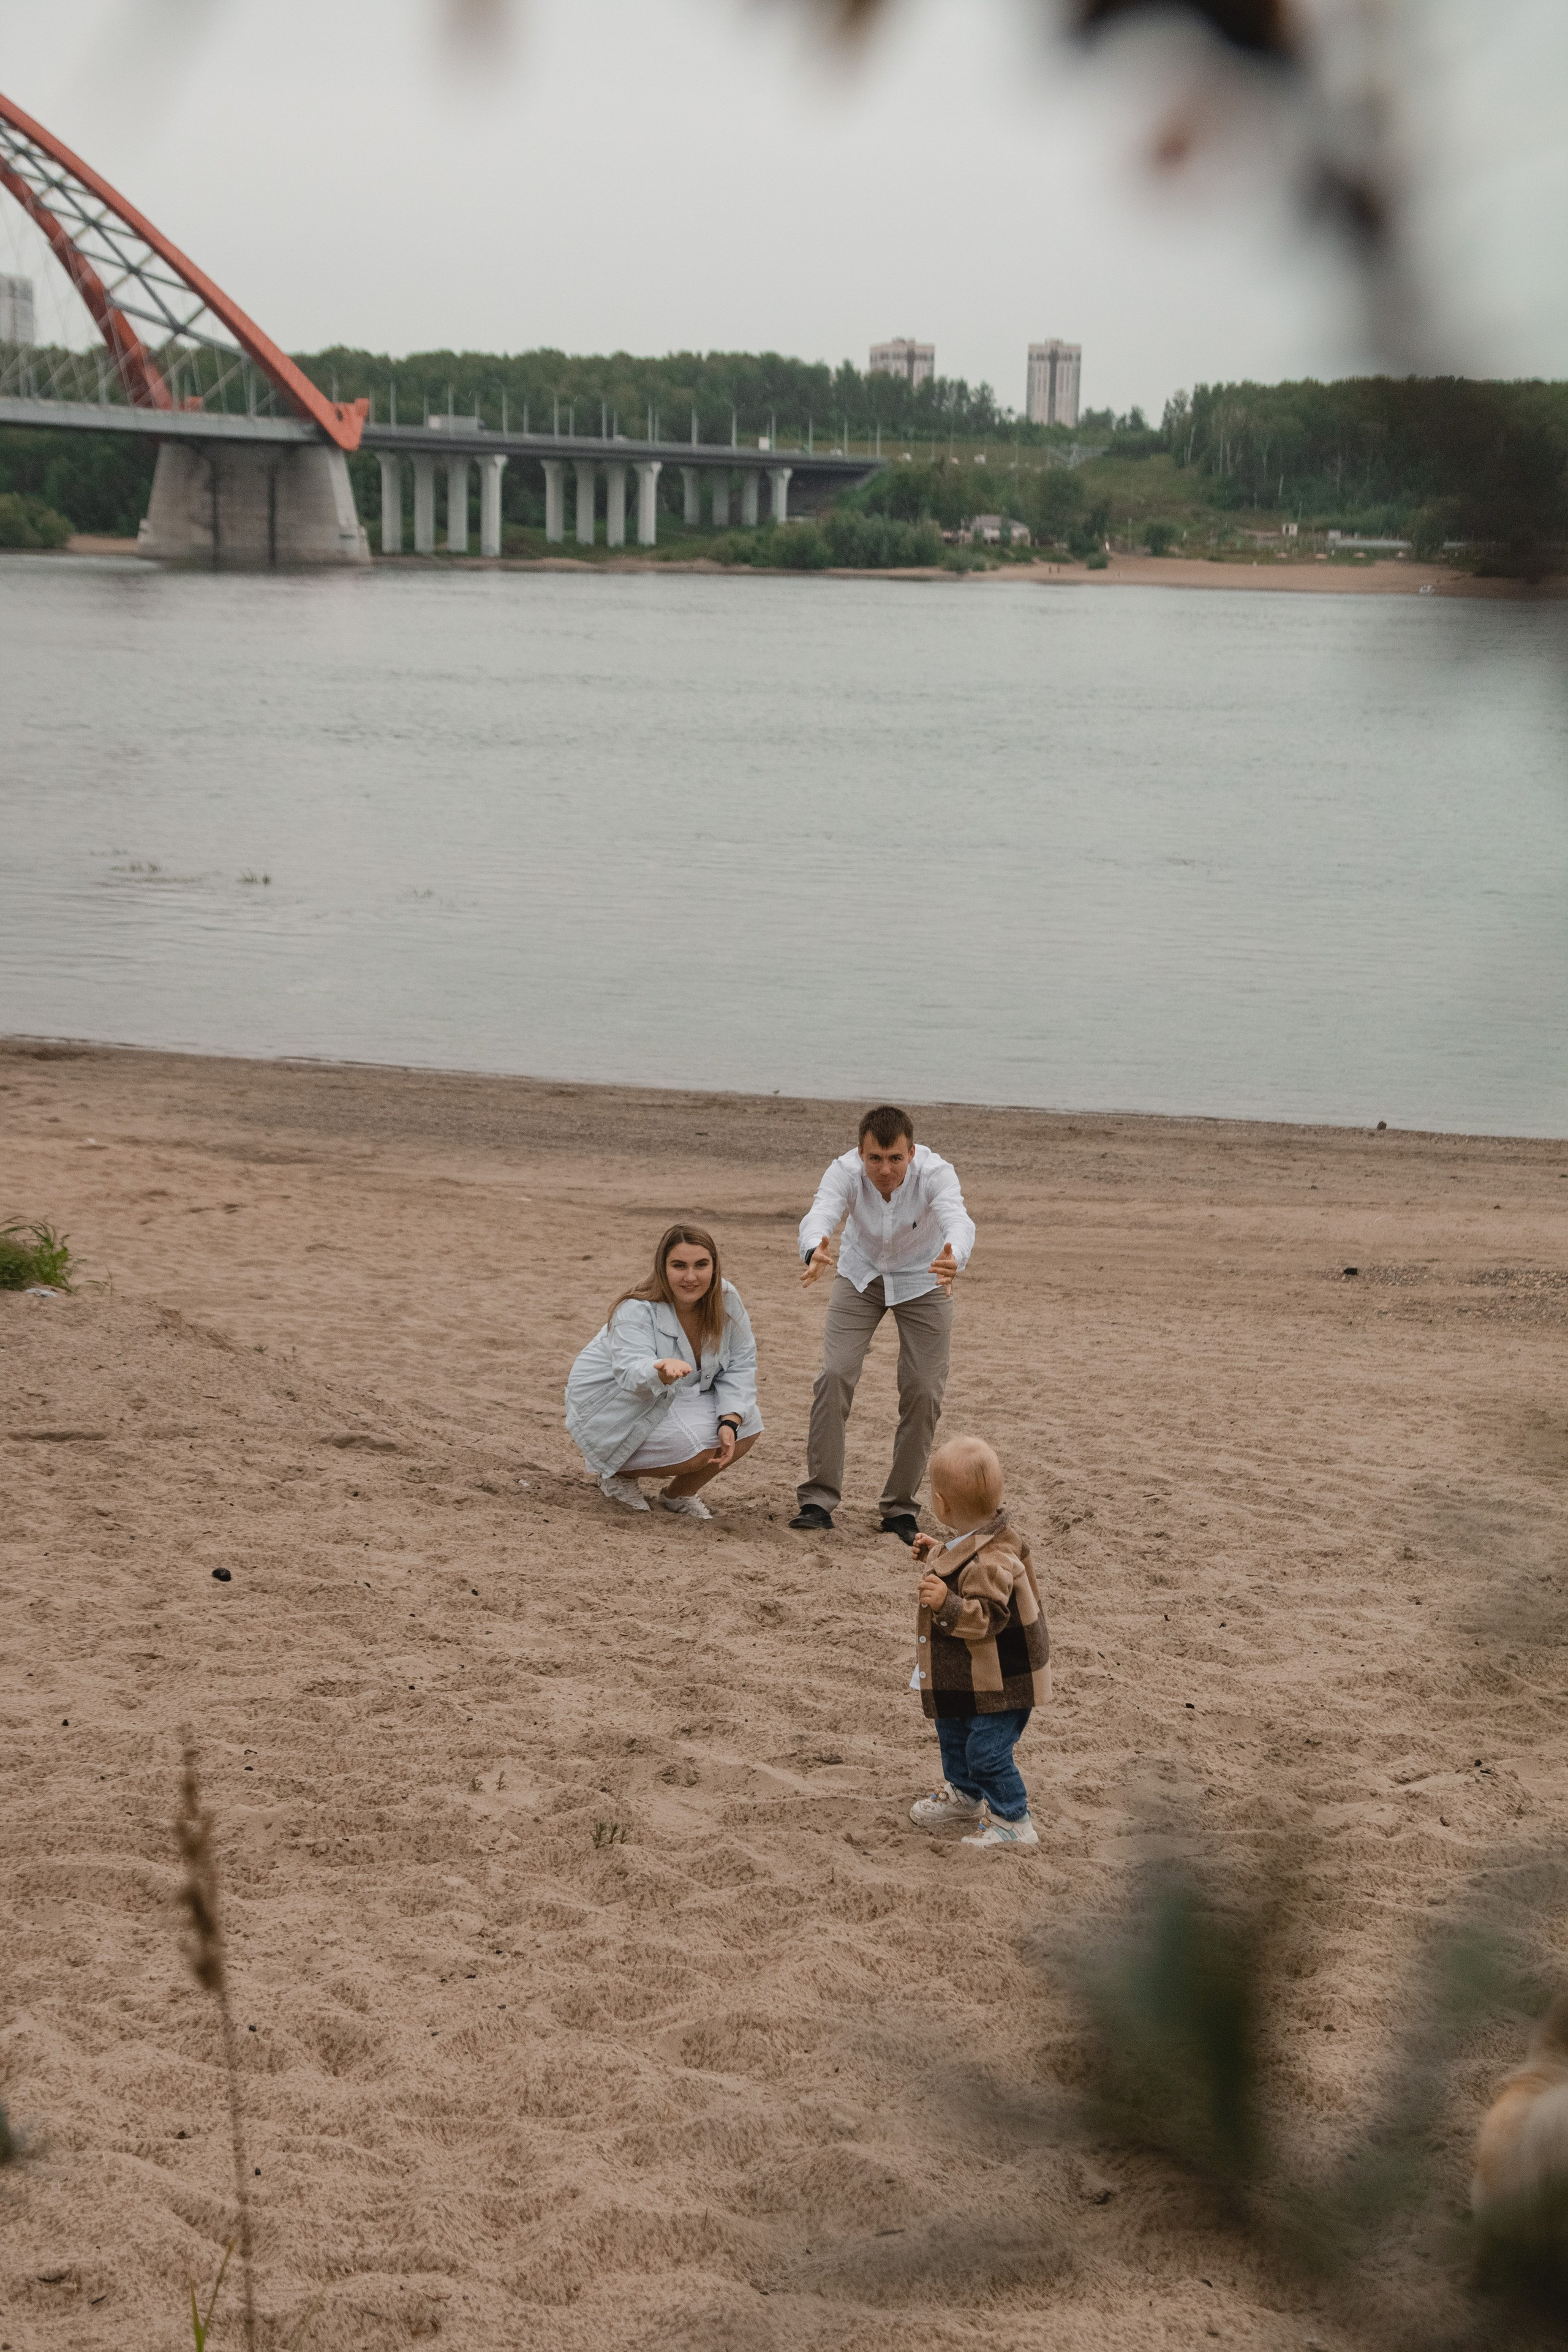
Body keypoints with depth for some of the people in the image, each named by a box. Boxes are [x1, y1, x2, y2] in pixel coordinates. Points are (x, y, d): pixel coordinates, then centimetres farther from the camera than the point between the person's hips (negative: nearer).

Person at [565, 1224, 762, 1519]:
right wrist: (664, 1371, -66)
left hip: (678, 1400, 7)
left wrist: (730, 1421, -21)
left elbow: (741, 1365, -6)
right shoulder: (635, 1311, -27)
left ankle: (680, 1494, 8)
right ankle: (615, 1472, -1)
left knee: (746, 1426, -15)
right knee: (699, 1446, -27)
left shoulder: (726, 1299, -11)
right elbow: (633, 1373, -41)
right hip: (612, 1407, -7)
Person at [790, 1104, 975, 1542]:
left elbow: (957, 1221, -51)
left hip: (922, 1281, -1)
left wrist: (954, 1260, -74)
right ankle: (819, 1499, -5)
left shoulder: (935, 1173, -33)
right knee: (834, 1376, -13)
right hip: (861, 1276, 1)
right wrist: (816, 1252, -71)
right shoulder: (846, 1172, -30)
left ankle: (901, 1507, 8)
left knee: (923, 1391, -7)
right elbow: (819, 1215, -47)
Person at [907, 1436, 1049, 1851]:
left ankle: (1012, 1821, 14)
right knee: (953, 1731, 26)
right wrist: (937, 1555, 17)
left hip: (1001, 1682, -11)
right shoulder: (977, 1542, -2)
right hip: (968, 1677, 11)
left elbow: (987, 1617, -36)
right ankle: (963, 1794, 47)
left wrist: (947, 1605, -47)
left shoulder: (991, 1561, -34)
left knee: (987, 1750, -3)